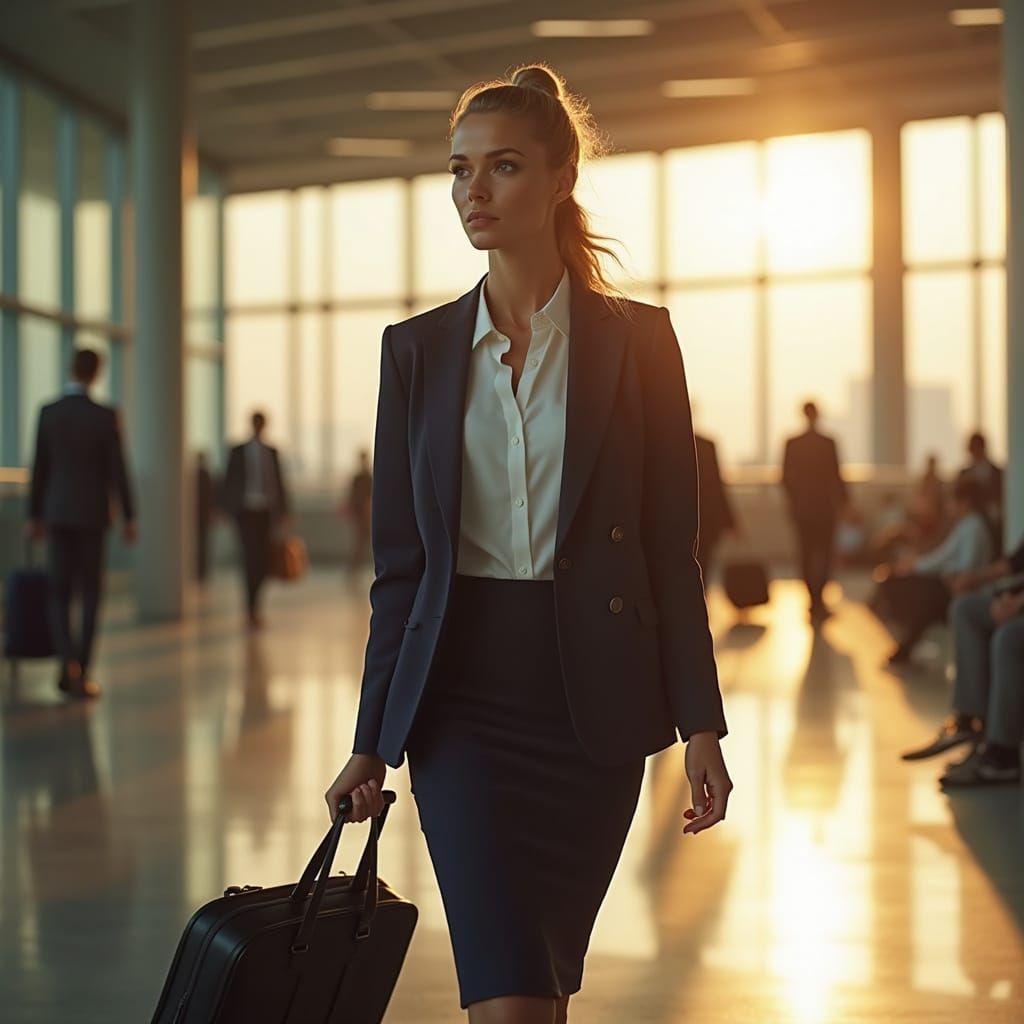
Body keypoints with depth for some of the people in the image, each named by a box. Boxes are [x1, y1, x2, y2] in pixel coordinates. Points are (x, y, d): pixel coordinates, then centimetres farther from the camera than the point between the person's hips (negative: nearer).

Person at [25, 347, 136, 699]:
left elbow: (39, 468, 2)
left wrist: (34, 516, 11)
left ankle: (68, 660, -16)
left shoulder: (48, 413, -1)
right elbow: (118, 470, -9)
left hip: (58, 513, 2)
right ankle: (81, 672, 4)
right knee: (90, 594, 5)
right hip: (93, 514, -2)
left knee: (60, 593, 7)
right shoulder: (106, 416, -10)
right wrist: (128, 518, -1)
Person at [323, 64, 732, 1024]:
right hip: (462, 700, 0)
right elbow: (399, 560, 6)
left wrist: (700, 725, -3)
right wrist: (370, 741, 5)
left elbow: (671, 547, 1)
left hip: (593, 700, 0)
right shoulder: (417, 350, 5)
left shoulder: (637, 341, 1)